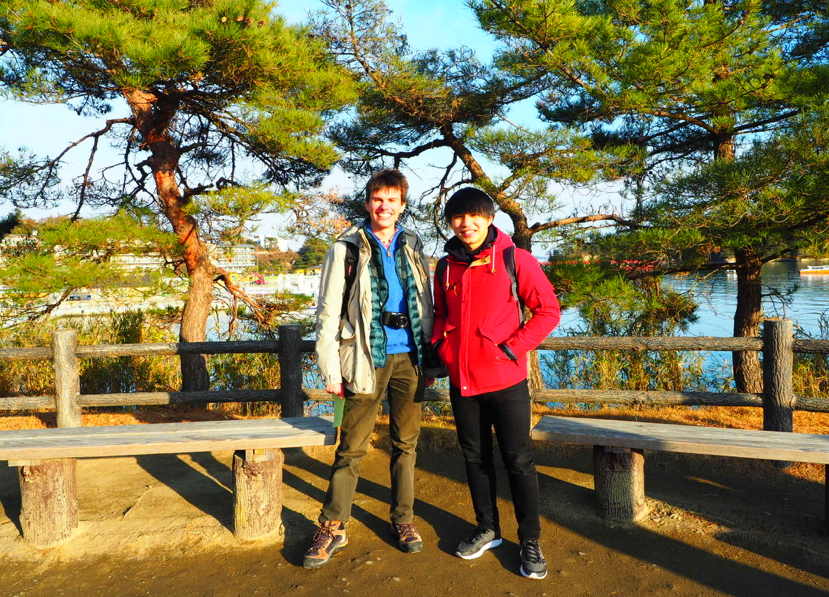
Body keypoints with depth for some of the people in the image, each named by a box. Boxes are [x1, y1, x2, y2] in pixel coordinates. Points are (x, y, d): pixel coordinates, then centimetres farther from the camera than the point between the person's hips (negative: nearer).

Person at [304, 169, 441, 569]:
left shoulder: (412, 247, 10)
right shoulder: (346, 249, -1)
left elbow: (425, 306, 14)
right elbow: (328, 314, -3)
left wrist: (430, 357, 10)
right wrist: (331, 370, -7)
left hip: (409, 358, 4)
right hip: (368, 360, -3)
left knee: (406, 443, 12)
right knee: (351, 447, 2)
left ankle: (403, 519, 28)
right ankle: (332, 528, 17)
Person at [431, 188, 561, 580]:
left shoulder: (514, 260, -7)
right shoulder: (446, 267, 6)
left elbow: (548, 310, -7)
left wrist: (513, 347, -14)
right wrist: (440, 344, 2)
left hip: (506, 381, -4)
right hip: (462, 381, 5)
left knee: (518, 461, 5)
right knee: (475, 458, 16)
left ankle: (530, 542, 22)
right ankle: (487, 529, 35)